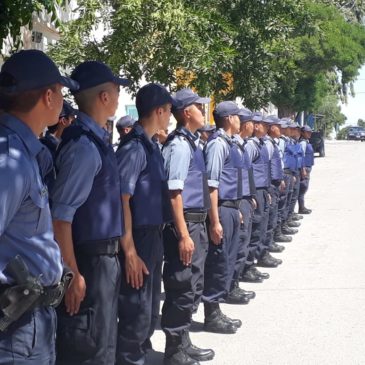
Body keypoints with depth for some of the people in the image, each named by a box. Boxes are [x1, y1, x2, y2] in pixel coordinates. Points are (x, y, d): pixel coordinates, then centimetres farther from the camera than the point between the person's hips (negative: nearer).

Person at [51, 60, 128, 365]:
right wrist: (72, 274, -22)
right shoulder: (83, 144, -20)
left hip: (104, 256, 10)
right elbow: (60, 215, -23)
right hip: (89, 260, -10)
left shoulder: (97, 139, 9)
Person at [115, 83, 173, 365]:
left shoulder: (151, 145, 10)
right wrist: (130, 251, -22)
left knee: (150, 309, 20)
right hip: (140, 238, -9)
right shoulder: (134, 147, -18)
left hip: (154, 236, 9)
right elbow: (122, 200, -21)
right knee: (137, 312, 0)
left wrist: (157, 237, 18)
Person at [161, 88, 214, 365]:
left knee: (194, 287, 18)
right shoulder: (179, 144, -16)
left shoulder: (192, 142, 13)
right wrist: (183, 234, -24)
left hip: (197, 223, 10)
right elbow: (174, 191, -22)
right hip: (185, 224, -10)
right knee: (183, 288, -2)